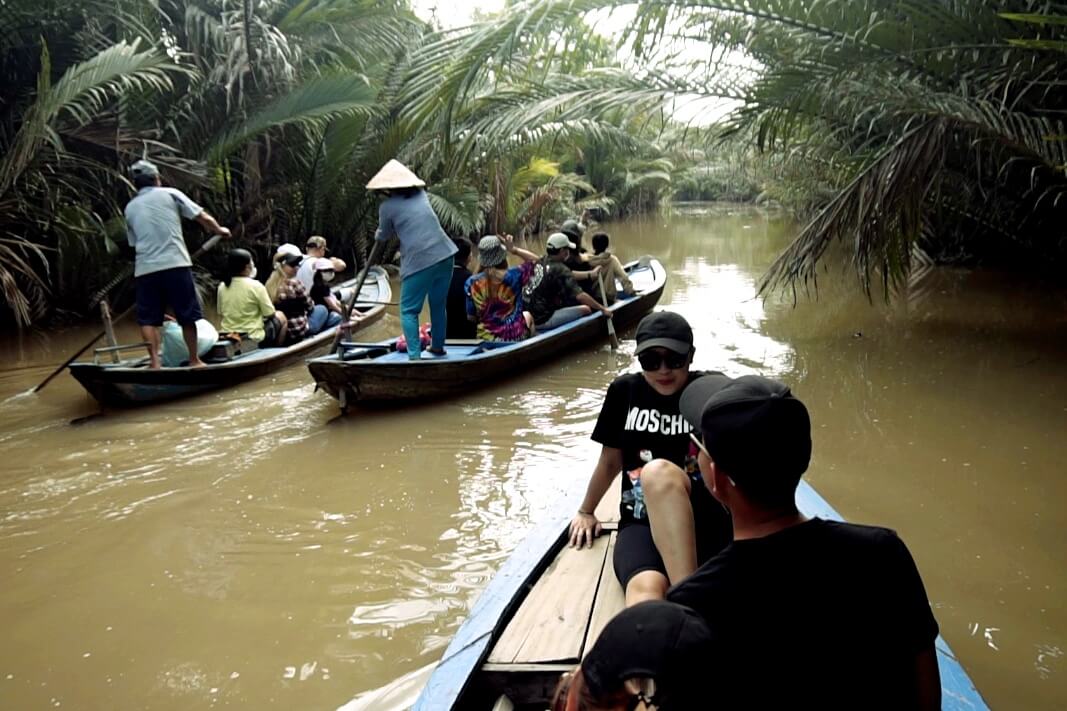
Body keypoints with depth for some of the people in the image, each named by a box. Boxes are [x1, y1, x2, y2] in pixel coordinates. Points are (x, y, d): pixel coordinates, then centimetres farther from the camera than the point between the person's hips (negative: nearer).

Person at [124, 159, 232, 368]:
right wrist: (219, 230, 21)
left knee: (148, 317, 7)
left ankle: (154, 362, -4)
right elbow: (204, 218, 4)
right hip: (175, 264, -3)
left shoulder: (130, 208, 17)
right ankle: (194, 360, 12)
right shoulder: (169, 194, 6)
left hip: (144, 269, 3)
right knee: (187, 314, 6)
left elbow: (133, 242, 22)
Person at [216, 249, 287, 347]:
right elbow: (270, 314, -9)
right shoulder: (255, 286, -17)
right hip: (254, 340, -5)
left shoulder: (222, 286, -3)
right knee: (280, 316, 22)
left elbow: (221, 314, 7)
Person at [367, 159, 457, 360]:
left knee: (409, 311, 2)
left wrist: (377, 236, 37)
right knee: (439, 305, 19)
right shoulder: (421, 195, 15)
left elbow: (384, 235, 16)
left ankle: (414, 356, -8)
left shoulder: (388, 206, 0)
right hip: (444, 256, 6)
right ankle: (438, 347, 31)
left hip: (419, 262, -6)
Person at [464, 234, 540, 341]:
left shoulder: (472, 283, -13)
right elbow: (535, 259, 0)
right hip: (516, 336, -2)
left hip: (486, 338, 2)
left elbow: (471, 317, -5)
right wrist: (513, 249, -3)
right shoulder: (513, 275, -18)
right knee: (527, 315, 36)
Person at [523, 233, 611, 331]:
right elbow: (580, 295, -20)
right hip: (543, 321, -9)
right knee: (585, 309, -7)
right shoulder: (560, 269, -15)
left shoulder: (539, 263, 9)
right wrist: (603, 309, -12)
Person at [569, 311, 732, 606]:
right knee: (645, 589, -34)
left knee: (659, 471, -36)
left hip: (707, 522, -2)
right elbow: (610, 460, 20)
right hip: (640, 523, 2)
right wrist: (585, 511, 28)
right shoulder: (624, 391, 6)